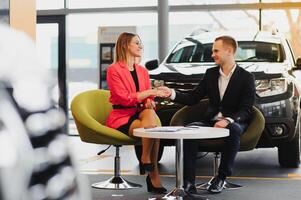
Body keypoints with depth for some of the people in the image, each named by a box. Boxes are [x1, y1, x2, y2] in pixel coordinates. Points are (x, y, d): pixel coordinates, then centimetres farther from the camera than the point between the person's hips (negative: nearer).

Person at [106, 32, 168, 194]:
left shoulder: (143, 71, 17)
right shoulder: (114, 70, -3)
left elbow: (148, 99, 16)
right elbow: (123, 98, -13)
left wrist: (149, 102, -9)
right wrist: (149, 92, -17)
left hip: (140, 112, 5)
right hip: (121, 117, -5)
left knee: (150, 114, -31)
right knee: (152, 127, -31)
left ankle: (146, 160, -24)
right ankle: (153, 174, -20)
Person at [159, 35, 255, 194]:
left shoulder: (246, 78, -3)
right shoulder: (211, 74, 11)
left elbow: (246, 110, -10)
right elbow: (192, 98, 9)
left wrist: (228, 120, -28)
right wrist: (172, 94, -7)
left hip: (233, 122, -4)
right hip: (211, 121, 4)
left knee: (234, 130, -38)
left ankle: (221, 177, -23)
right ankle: (188, 180, -26)